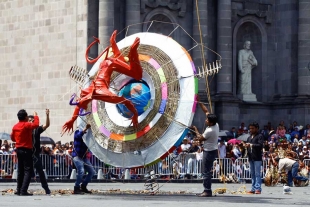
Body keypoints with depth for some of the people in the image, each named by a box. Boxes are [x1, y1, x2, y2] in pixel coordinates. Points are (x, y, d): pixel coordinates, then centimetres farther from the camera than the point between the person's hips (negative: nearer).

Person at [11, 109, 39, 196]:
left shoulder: (15, 126, 7)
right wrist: (35, 116, -5)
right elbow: (36, 124, -22)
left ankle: (19, 190, 16)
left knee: (20, 171, 15)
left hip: (18, 150, 8)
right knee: (28, 170, -7)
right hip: (27, 150, -8)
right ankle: (23, 191, -17)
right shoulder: (26, 125, -14)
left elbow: (12, 137, 17)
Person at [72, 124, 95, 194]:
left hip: (84, 156, 7)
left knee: (92, 171, 7)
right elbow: (78, 135, -29)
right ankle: (76, 188, -13)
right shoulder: (78, 132, -4)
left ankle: (83, 186, 20)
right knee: (81, 171, -23)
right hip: (77, 156, -7)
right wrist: (85, 129, -39)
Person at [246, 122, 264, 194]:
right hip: (251, 158, 8)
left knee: (257, 174, -9)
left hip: (257, 158, -8)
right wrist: (246, 146, 6)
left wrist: (251, 145, -19)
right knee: (252, 174, 8)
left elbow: (260, 145, -15)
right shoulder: (249, 137, 21)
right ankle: (253, 188, 10)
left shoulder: (260, 136, -2)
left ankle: (258, 188, -12)